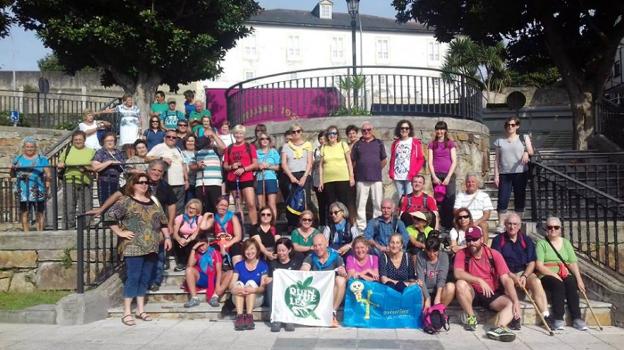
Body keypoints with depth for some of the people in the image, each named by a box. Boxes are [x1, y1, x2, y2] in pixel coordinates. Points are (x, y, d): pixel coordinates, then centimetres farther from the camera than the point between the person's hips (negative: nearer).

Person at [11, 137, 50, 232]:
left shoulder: (42, 159, 6)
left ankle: (40, 232, 9)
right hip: (23, 191, 2)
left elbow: (48, 174, 0)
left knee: (39, 212, 1)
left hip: (38, 191, -1)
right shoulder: (18, 159, 12)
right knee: (24, 212, 2)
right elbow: (13, 175, 13)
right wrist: (12, 169, -8)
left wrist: (48, 185, -17)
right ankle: (26, 232, 9)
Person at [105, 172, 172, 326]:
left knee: (145, 278, 9)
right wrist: (120, 232, -13)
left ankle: (140, 310, 19)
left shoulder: (152, 202, 16)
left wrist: (167, 237, 14)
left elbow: (163, 220, 21)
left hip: (151, 247, 6)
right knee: (133, 278, -6)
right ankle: (127, 312, 1)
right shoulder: (126, 201, -3)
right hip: (133, 247, -6)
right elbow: (109, 216, -11)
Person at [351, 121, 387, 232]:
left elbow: (384, 160, 13)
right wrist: (359, 172, 8)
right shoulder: (357, 144, 9)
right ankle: (361, 226, 8)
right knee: (361, 204, 1)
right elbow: (353, 162, 11)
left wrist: (376, 169, 10)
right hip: (361, 179, 0)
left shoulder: (379, 143, 9)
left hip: (376, 178, 0)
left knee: (378, 203, 1)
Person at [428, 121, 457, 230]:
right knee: (438, 200, 0)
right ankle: (440, 225, 4)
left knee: (450, 199, -11)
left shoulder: (450, 143, 9)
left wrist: (448, 177, -8)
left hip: (448, 174, -1)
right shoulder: (432, 144, 12)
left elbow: (454, 162, 2)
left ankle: (449, 225, -7)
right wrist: (434, 176, -7)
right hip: (436, 175, 1)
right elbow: (430, 162, 6)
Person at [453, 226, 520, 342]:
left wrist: (516, 302, -26)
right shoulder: (462, 254, -9)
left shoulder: (494, 254, -10)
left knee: (511, 303, -23)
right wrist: (479, 280, -34)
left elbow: (506, 279, -15)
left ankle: (499, 328, -44)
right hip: (473, 293, -1)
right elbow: (458, 273, -25)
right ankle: (471, 317, -13)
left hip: (493, 294, 1)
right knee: (460, 284, -30)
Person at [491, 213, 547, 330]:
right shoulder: (498, 240, 1)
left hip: (524, 272, 3)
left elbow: (531, 262, 5)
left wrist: (524, 276, -14)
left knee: (536, 281, -27)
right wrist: (513, 277, -18)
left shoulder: (527, 240, 10)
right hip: (505, 274, -2)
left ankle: (546, 315, -27)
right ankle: (514, 317, -33)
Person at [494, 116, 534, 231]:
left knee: (519, 199, 5)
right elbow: (496, 160, 8)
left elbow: (531, 152, -3)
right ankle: (501, 225, -3)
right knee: (502, 200, -7)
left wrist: (526, 153, -28)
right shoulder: (499, 141, 11)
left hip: (520, 173, 0)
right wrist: (496, 175, 0)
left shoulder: (523, 138, 10)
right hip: (504, 174, 0)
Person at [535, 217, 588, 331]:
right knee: (558, 284, -32)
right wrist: (555, 275, -20)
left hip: (565, 274, 3)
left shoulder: (566, 242, 15)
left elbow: (573, 263, 6)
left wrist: (579, 279, -9)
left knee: (572, 284, -28)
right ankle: (558, 319, -32)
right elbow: (539, 266, -8)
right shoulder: (541, 243, 2)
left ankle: (577, 318, -26)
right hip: (547, 275, -3)